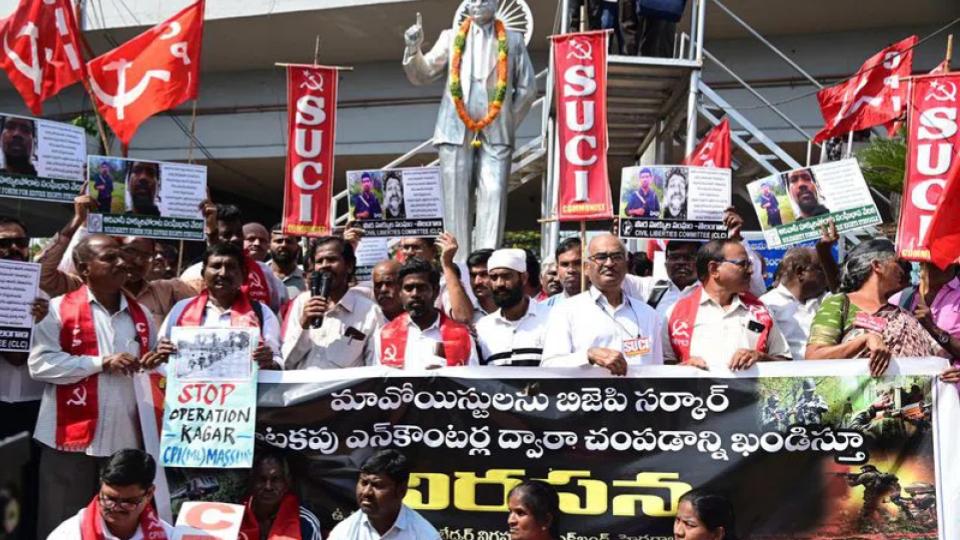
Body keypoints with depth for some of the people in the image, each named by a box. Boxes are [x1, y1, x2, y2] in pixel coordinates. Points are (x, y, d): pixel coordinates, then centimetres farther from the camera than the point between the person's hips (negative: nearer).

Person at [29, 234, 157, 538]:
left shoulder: (140, 314, 12)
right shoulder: (58, 309, -2)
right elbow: (40, 364, -11)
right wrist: (102, 362, -13)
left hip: (126, 439, 4)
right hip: (71, 438, -4)